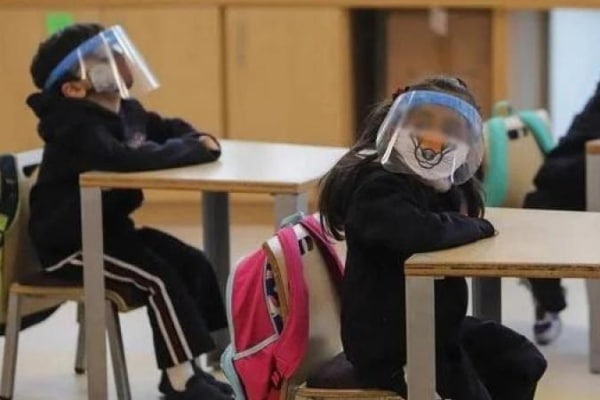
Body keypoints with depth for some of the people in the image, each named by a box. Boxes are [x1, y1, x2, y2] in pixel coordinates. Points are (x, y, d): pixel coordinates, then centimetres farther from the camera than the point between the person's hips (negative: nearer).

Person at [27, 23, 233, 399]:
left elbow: (170, 128, 23)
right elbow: (127, 158, -43)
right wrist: (195, 150, -31)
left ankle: (187, 366, 7)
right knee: (160, 277, -21)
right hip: (68, 241, -9)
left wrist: (201, 140, -3)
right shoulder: (78, 128, -26)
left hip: (111, 228, 10)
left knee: (194, 264, 2)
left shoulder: (127, 111, 4)